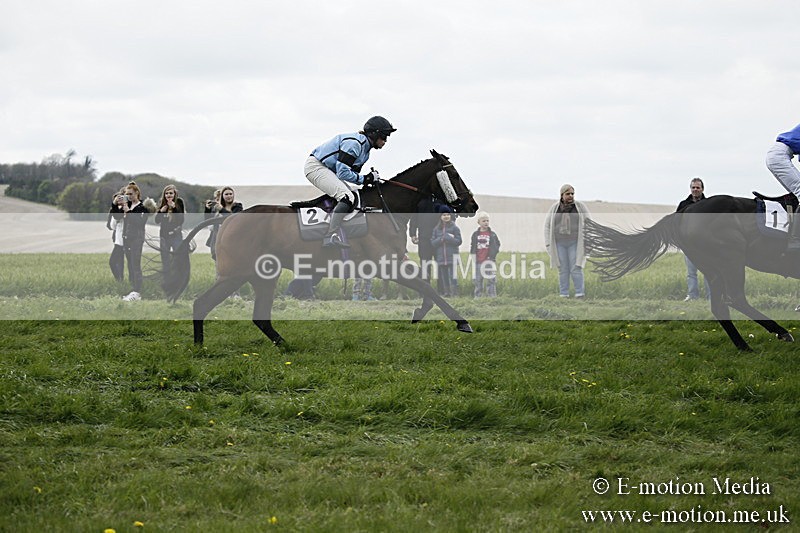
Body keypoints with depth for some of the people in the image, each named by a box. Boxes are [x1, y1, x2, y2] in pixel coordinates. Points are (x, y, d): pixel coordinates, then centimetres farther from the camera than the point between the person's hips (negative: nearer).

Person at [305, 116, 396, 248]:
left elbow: (353, 173, 11)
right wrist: (364, 179, -15)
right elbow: (343, 173, -24)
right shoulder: (354, 143, -21)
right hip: (315, 166, -11)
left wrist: (370, 178, -6)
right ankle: (331, 237, -28)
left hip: (327, 170, 11)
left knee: (353, 199, 7)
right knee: (347, 197, -24)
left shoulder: (365, 149, 12)